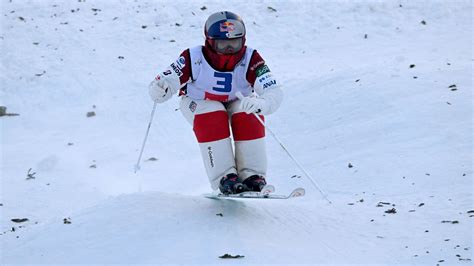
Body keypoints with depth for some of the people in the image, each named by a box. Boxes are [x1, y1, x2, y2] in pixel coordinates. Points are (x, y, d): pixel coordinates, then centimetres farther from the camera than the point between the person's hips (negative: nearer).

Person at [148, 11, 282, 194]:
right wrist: (159, 90, -56)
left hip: (236, 102, 1)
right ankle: (225, 178, -27)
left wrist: (261, 104, -61)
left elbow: (274, 93, -38)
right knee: (212, 116, -33)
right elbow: (165, 82, -30)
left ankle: (253, 177, -19)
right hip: (198, 104, -1)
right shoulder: (194, 59, -30)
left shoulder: (250, 59, -29)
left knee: (248, 115, -29)